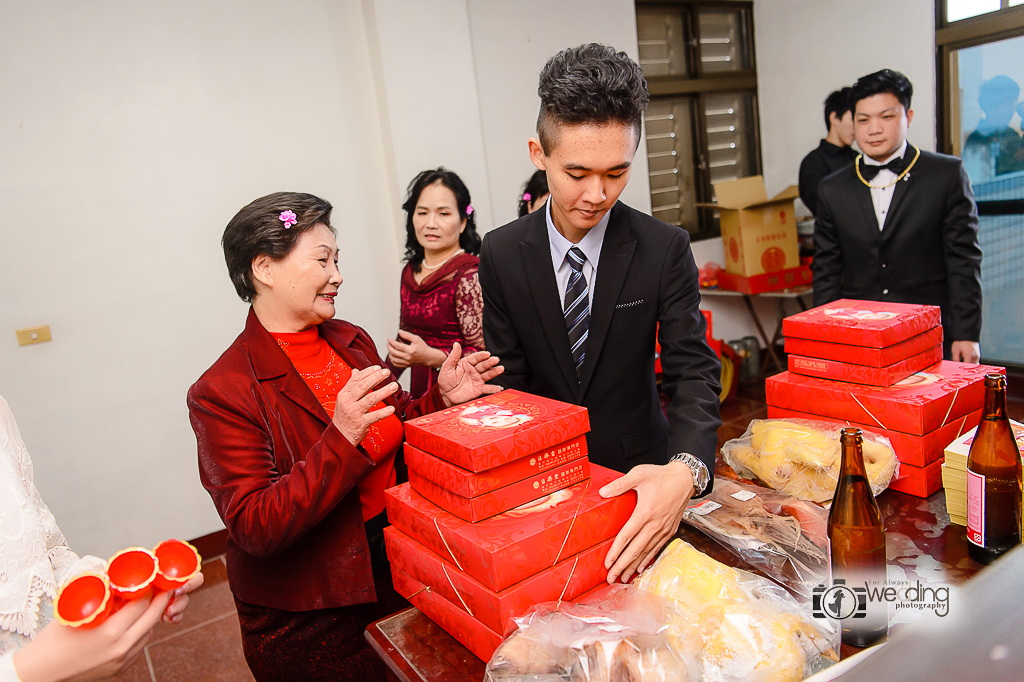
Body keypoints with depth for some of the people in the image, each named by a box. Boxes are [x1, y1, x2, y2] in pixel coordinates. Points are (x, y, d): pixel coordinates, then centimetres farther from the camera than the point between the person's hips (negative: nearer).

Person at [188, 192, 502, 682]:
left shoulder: (352, 341, 1)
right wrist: (340, 442, -35)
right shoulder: (221, 393, -19)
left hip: (400, 567, 6)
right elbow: (254, 531, -24)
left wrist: (441, 399, -9)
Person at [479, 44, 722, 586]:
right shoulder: (501, 255, -9)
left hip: (639, 470, 0)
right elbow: (510, 383, -8)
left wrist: (685, 471, -37)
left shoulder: (665, 249, -13)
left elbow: (693, 370, -18)